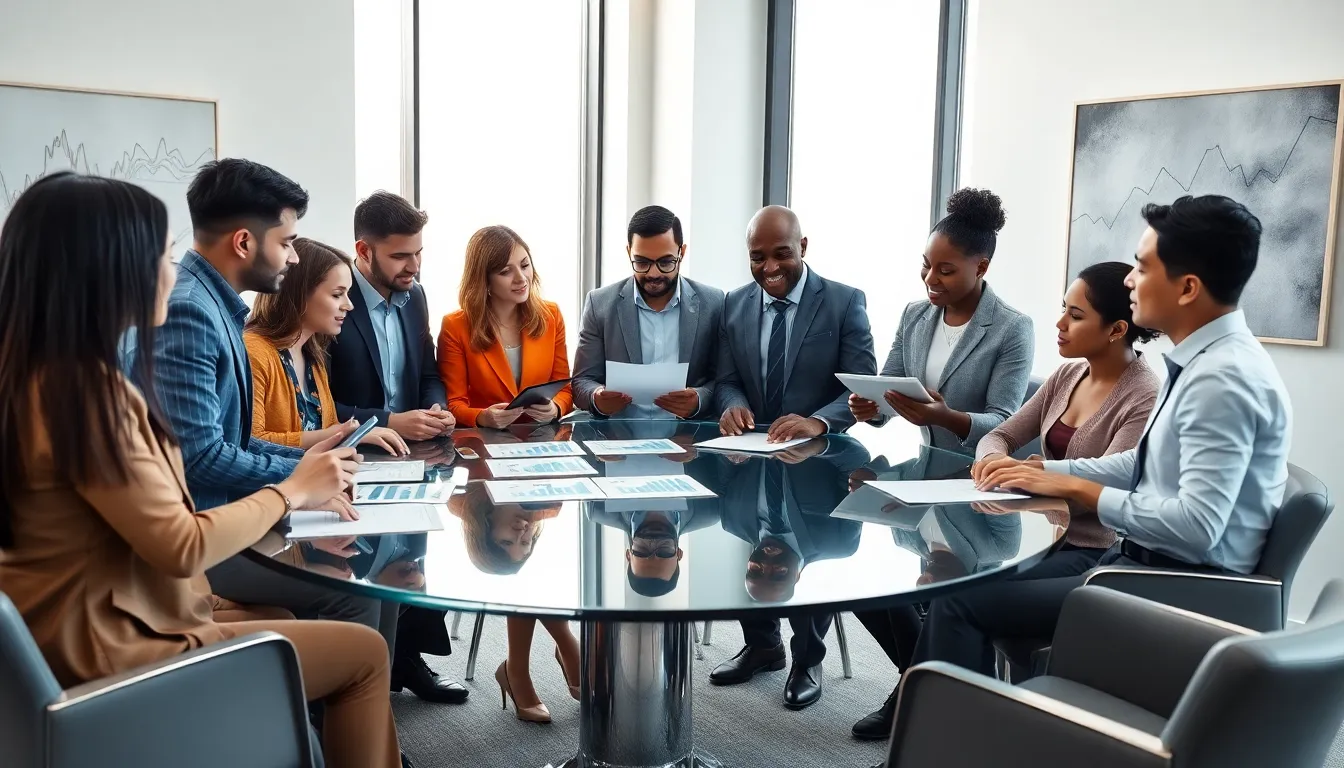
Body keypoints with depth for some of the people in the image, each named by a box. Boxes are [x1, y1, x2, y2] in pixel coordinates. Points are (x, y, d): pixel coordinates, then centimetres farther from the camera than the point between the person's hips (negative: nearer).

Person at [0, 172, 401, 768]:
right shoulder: (85, 390, -24)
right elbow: (182, 548, -22)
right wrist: (292, 491, -8)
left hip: (86, 629, 10)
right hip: (109, 653, -10)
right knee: (364, 653, -1)